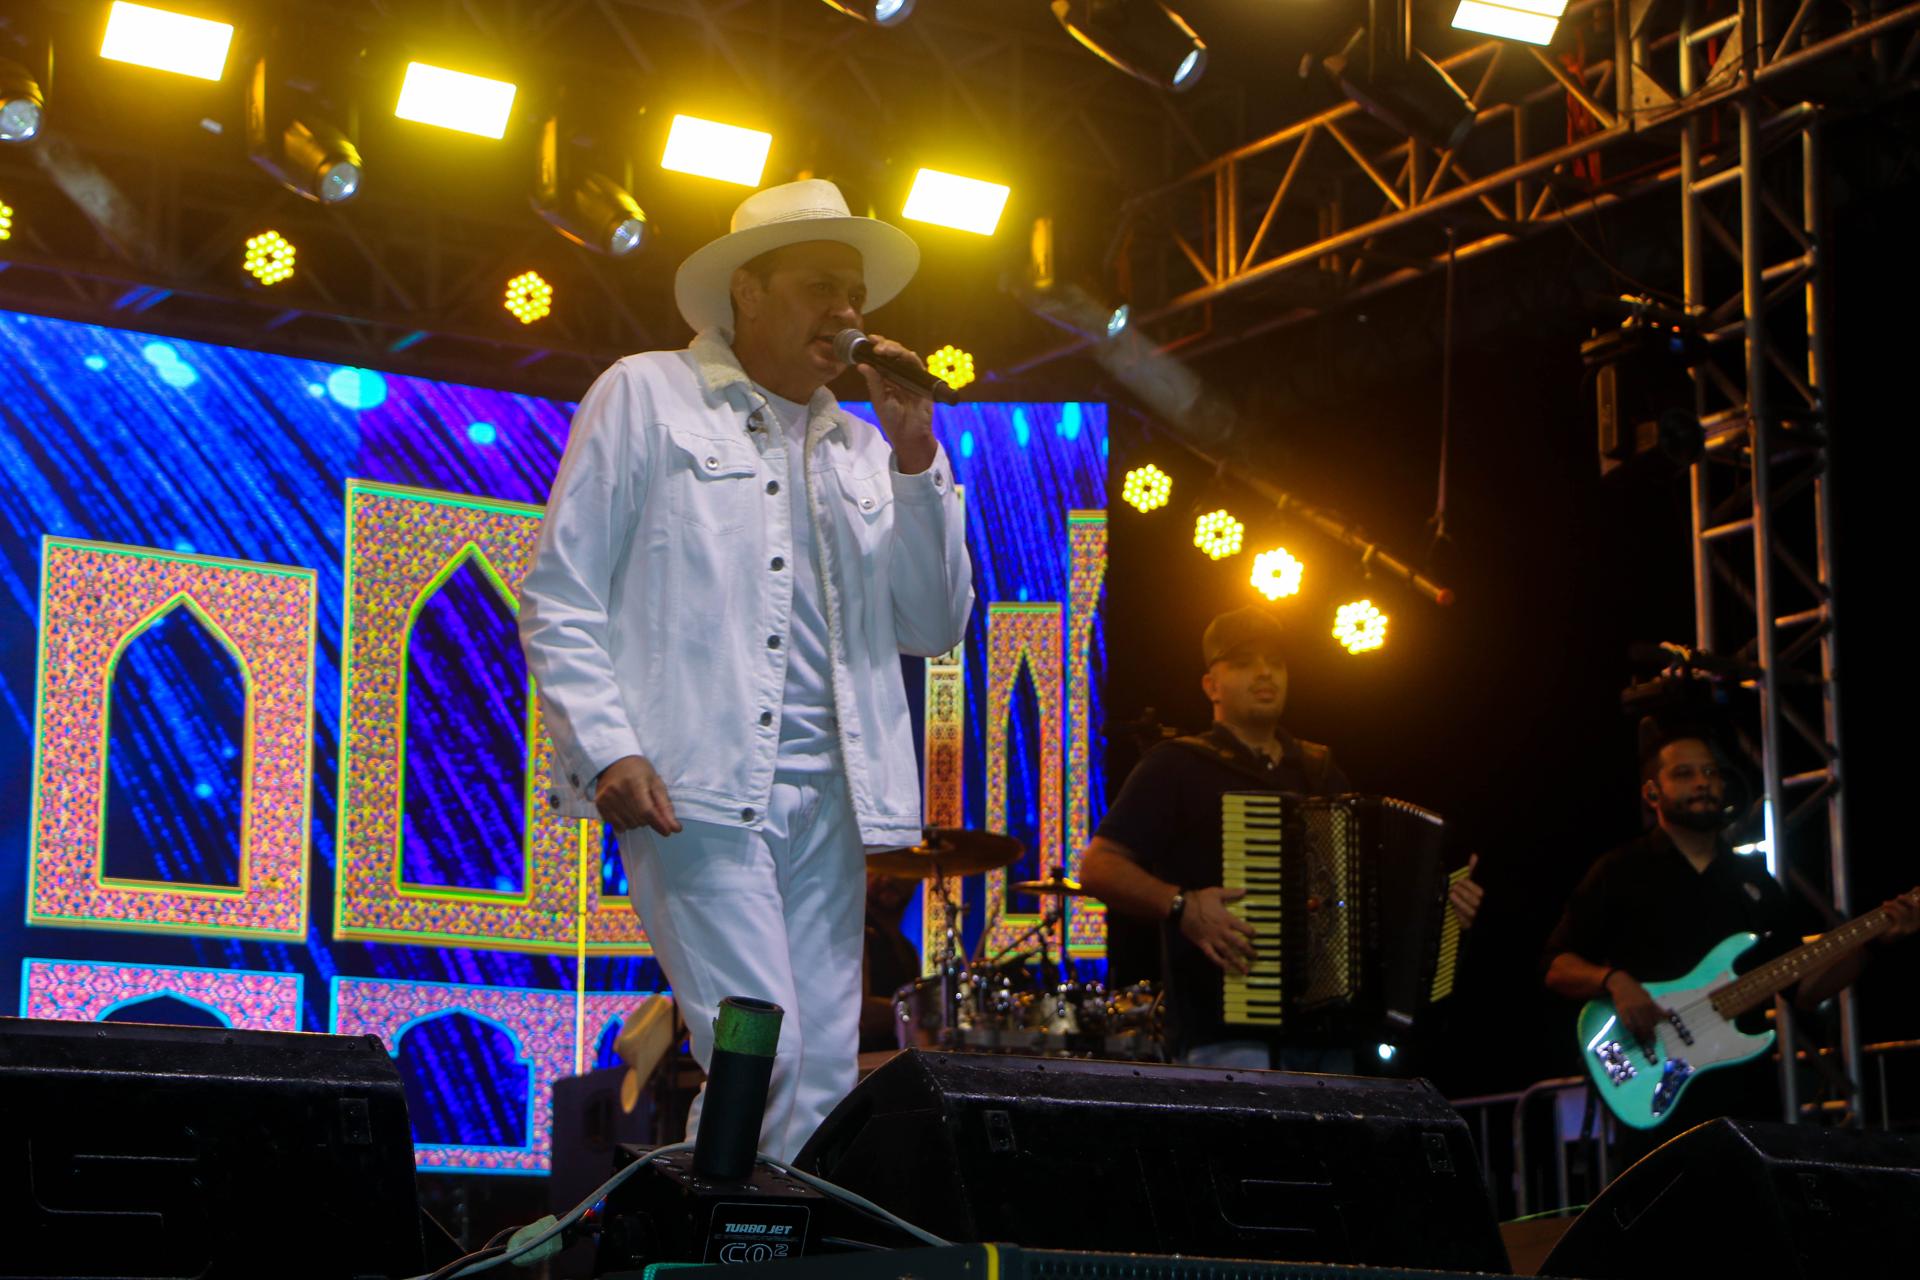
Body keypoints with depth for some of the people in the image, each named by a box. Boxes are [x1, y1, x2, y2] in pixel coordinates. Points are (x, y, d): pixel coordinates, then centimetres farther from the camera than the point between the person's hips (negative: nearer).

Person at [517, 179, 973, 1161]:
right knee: (761, 1051, -16)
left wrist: (914, 460, 5)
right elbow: (559, 595, 1)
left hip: (825, 796, 6)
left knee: (825, 1072, 1)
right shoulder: (648, 396, 7)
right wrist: (609, 749, -12)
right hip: (695, 785, -6)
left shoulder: (860, 446, 22)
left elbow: (934, 625, 16)